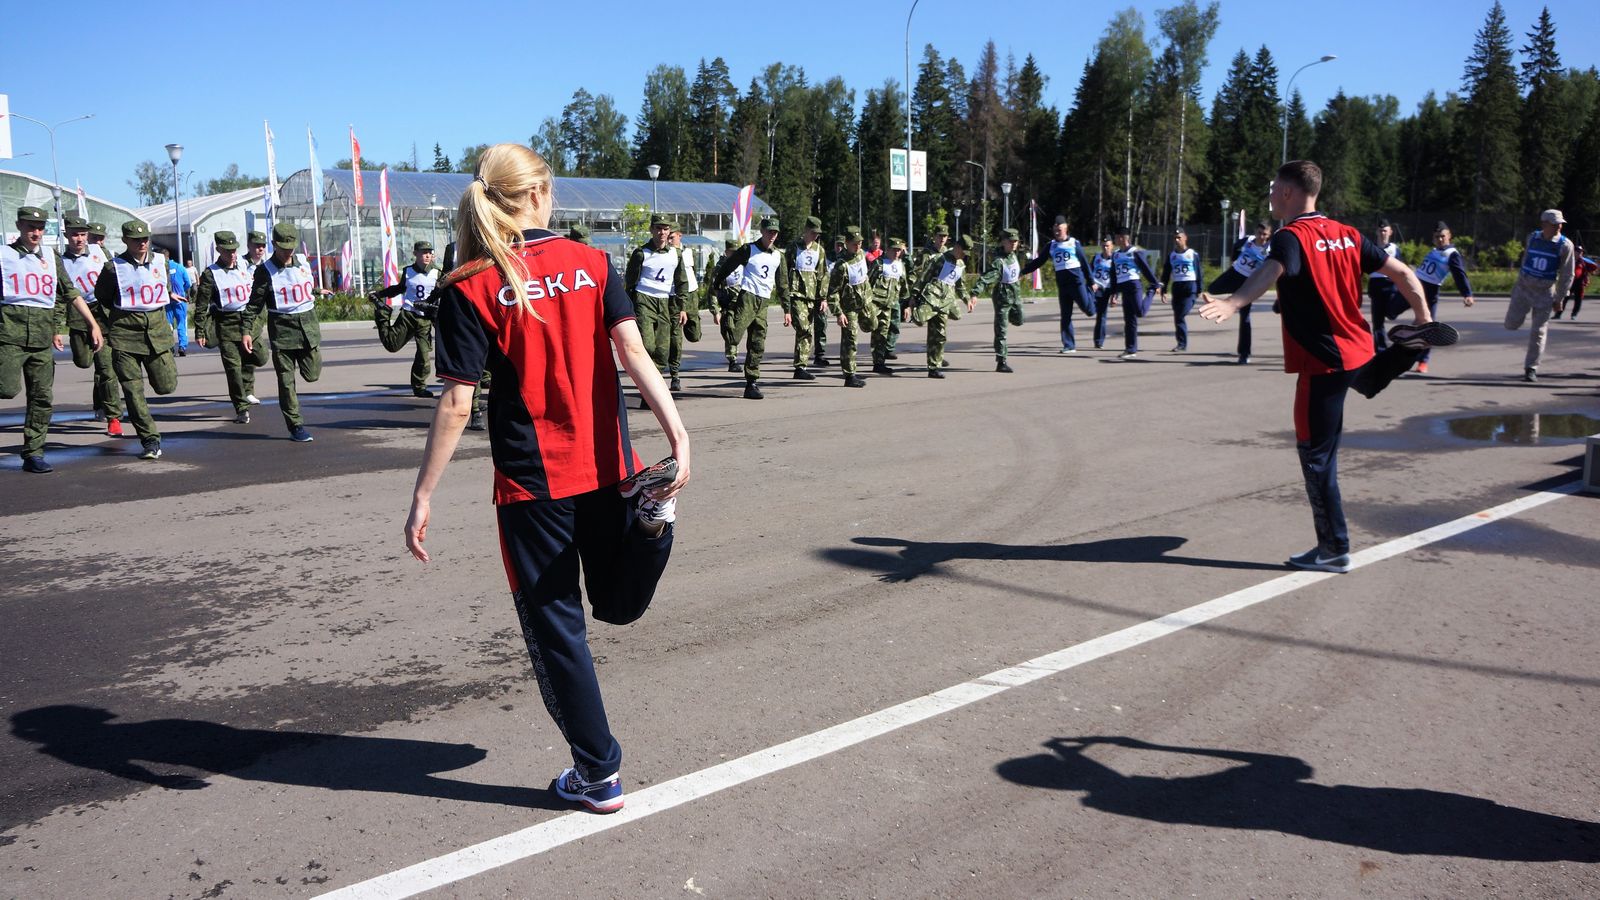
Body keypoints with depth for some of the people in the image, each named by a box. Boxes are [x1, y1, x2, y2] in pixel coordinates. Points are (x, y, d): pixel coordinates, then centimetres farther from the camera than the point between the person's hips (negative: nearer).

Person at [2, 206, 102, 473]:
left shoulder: (51, 257, 14)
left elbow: (71, 294, 16)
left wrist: (93, 324, 9)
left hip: (42, 338, 3)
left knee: (43, 398, 2)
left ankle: (33, 455, 10)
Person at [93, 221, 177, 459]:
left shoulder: (160, 262, 7)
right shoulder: (114, 267, -3)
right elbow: (102, 299, 8)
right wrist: (112, 326, 7)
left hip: (157, 330, 3)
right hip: (125, 335, -3)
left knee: (167, 386, 0)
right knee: (133, 391, -3)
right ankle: (150, 440, 3)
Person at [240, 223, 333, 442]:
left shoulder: (303, 262, 6)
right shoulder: (265, 271, -6)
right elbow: (254, 303, -5)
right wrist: (246, 330, -11)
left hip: (308, 323, 4)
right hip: (282, 328, -4)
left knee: (312, 374, 5)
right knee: (286, 381, -1)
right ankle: (295, 427, 5)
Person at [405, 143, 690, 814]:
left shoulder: (471, 288, -7)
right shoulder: (590, 263, 2)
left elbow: (457, 404, -11)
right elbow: (634, 353, -10)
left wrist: (423, 496, -4)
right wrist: (678, 437, -15)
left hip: (532, 481, -3)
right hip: (608, 468, 3)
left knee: (556, 625, 12)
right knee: (618, 604, 21)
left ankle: (598, 773, 18)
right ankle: (649, 514, -10)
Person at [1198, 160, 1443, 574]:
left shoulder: (1291, 237, -14)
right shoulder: (1346, 235, 10)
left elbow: (1271, 271, -37)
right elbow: (1402, 272, 11)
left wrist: (1232, 303, -55)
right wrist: (1424, 318, 20)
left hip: (1323, 361, -8)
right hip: (1357, 351, 8)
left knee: (1315, 453, 0)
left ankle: (1335, 550, 7)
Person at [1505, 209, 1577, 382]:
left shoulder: (1565, 245, -9)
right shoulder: (1532, 238, 0)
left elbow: (1567, 275, -6)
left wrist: (1559, 298, -7)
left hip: (1545, 293, -3)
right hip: (1523, 287, 3)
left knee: (1538, 332, -3)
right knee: (1511, 324, -2)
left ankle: (1531, 369, 6)